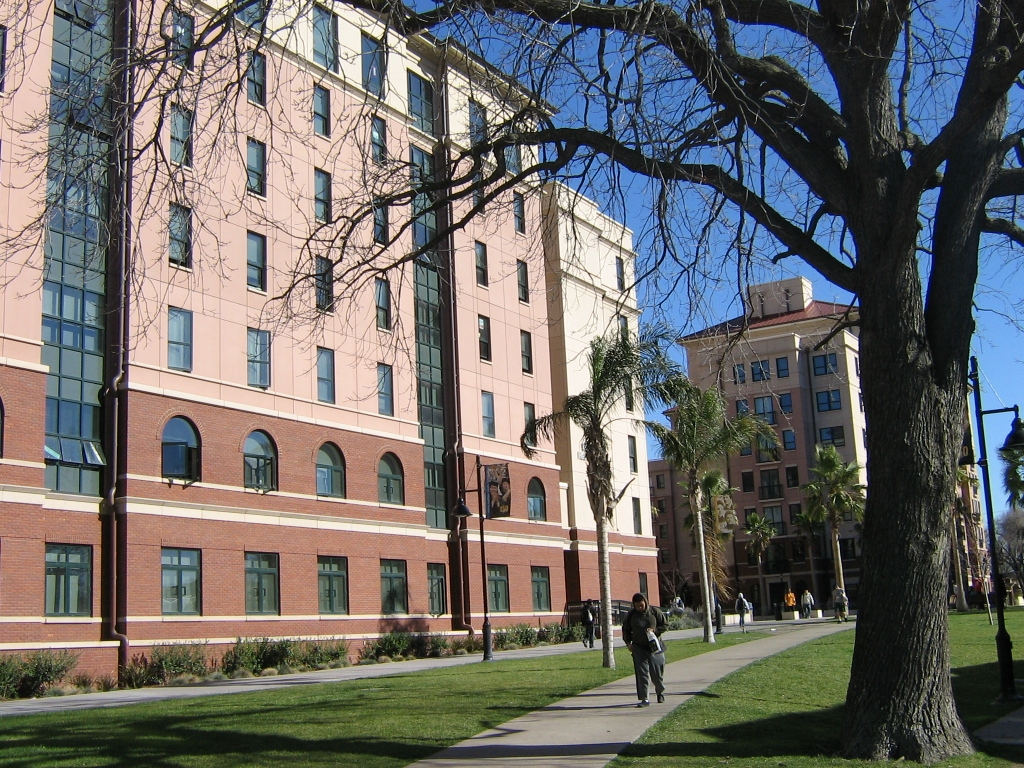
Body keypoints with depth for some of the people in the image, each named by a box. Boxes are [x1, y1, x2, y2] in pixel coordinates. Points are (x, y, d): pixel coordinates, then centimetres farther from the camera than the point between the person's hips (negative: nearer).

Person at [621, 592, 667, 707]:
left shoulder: (655, 612, -3)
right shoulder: (631, 615, 3)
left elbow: (665, 625, 2)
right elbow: (625, 629, 15)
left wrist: (654, 630, -14)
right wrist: (628, 642, 2)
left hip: (654, 647, -1)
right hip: (638, 647, 1)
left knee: (656, 672, 5)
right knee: (641, 673, -8)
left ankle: (660, 692, 33)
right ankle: (644, 699, -6)